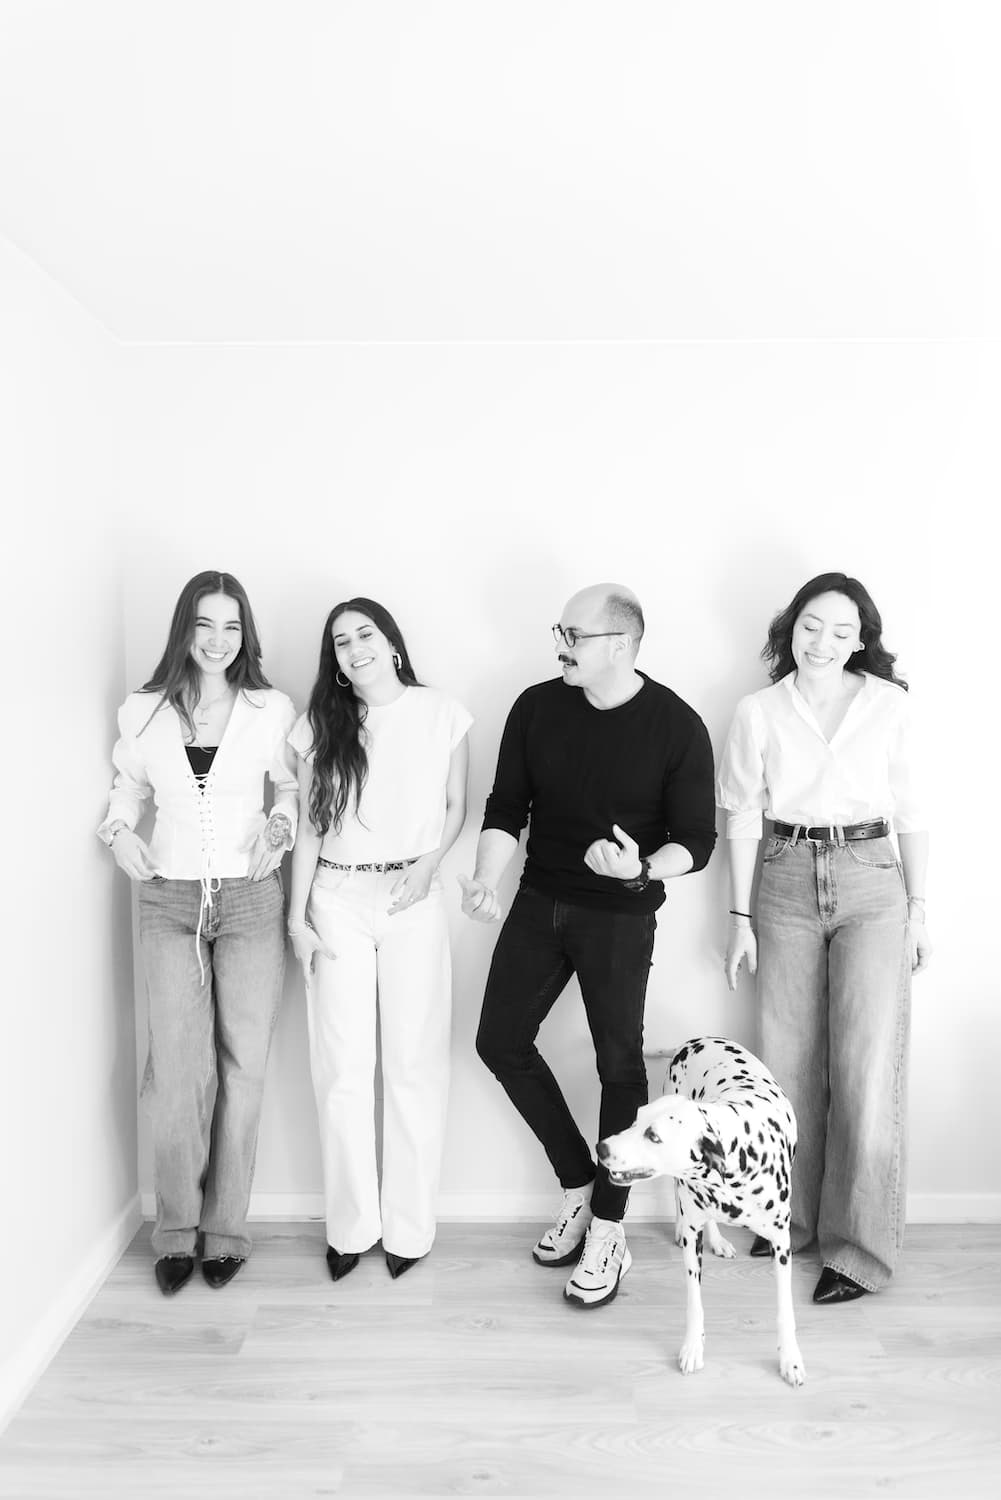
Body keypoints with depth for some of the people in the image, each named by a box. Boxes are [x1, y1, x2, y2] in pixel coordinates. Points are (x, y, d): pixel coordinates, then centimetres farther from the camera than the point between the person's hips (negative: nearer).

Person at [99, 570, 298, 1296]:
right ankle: (178, 1230, 18)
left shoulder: (273, 710, -1)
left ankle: (227, 1228, 20)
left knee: (243, 1067, 4)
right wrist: (120, 829, -2)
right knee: (179, 1070, -2)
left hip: (249, 900, 0)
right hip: (169, 902, 1)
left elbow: (295, 785, 11)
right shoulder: (142, 712, 3)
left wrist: (281, 824, -8)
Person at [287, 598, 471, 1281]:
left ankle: (410, 1227, 19)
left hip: (413, 899, -1)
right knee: (342, 1069, 5)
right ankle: (351, 1226, 21)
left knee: (415, 1064, 4)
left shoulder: (442, 714, 0)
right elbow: (309, 827, 7)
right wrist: (297, 917, 3)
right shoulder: (319, 727, 5)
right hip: (336, 902, 2)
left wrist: (430, 860, -10)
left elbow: (456, 807, 8)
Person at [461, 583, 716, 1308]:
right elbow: (506, 809, 2)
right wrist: (487, 879, -14)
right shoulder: (536, 708, -2)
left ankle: (607, 1233, 21)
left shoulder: (677, 726, -12)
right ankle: (579, 1186, 26)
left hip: (620, 915, -4)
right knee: (501, 1040, 5)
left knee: (620, 1063, 3)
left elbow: (696, 839, -8)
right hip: (539, 901, 5)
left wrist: (643, 869, -28)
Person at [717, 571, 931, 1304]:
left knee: (866, 1067, -2)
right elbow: (743, 818, 3)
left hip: (871, 885, -1)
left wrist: (919, 907, 3)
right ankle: (793, 1217, 28)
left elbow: (910, 812, 5)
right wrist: (740, 916, 2)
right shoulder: (758, 712, 2)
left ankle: (860, 1250, 12)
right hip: (786, 885, 1)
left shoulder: (889, 705, 1)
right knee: (789, 1061, 9)